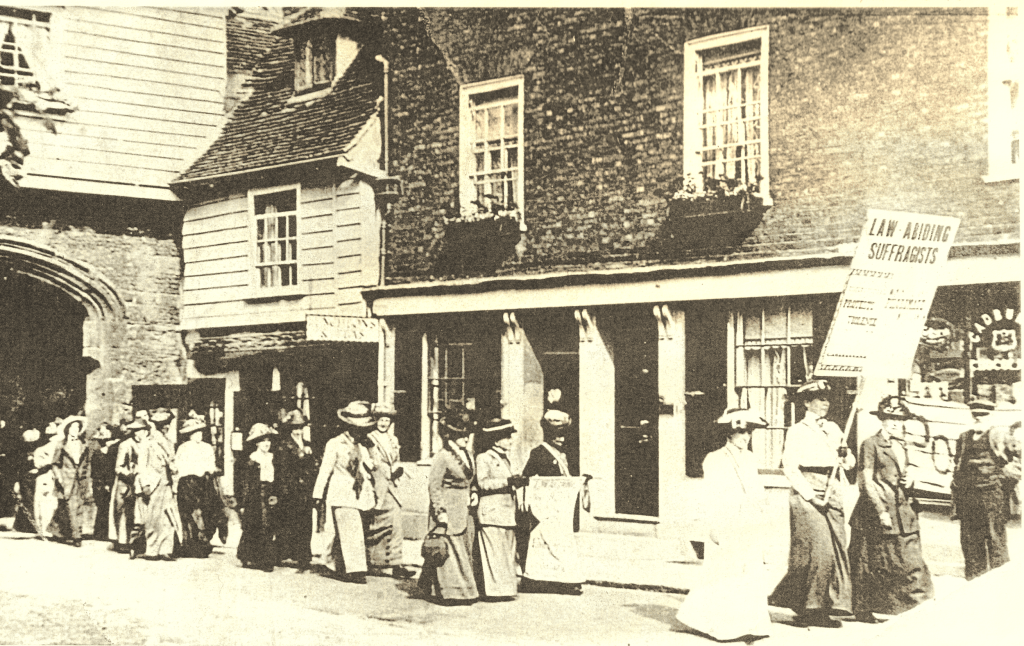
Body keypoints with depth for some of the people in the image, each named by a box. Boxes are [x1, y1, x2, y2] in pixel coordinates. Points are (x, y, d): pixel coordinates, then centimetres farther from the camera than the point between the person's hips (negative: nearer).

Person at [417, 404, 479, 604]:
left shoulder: (466, 455, 11)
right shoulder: (442, 457, -15)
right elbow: (434, 486, -15)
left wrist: (473, 492, 6)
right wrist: (440, 511, -19)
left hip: (464, 511, 8)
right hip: (448, 512, -8)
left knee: (466, 549, 12)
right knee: (449, 550, -4)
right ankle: (450, 590, 4)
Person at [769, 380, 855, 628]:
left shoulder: (833, 429, 17)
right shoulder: (797, 431, -2)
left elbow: (849, 462, 19)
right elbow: (790, 468, -8)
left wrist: (846, 456, -5)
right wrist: (811, 495, -14)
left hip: (832, 493, 6)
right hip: (806, 492, -6)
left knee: (836, 549, 2)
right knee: (817, 550, -11)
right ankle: (809, 610, -1)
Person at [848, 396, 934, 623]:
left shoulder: (901, 446, 14)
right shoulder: (870, 445, -7)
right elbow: (866, 482, -11)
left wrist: (909, 483, 4)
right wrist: (881, 511, -16)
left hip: (902, 509, 6)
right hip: (876, 510, -6)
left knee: (911, 560, -1)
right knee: (871, 564, 2)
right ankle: (863, 610, 12)